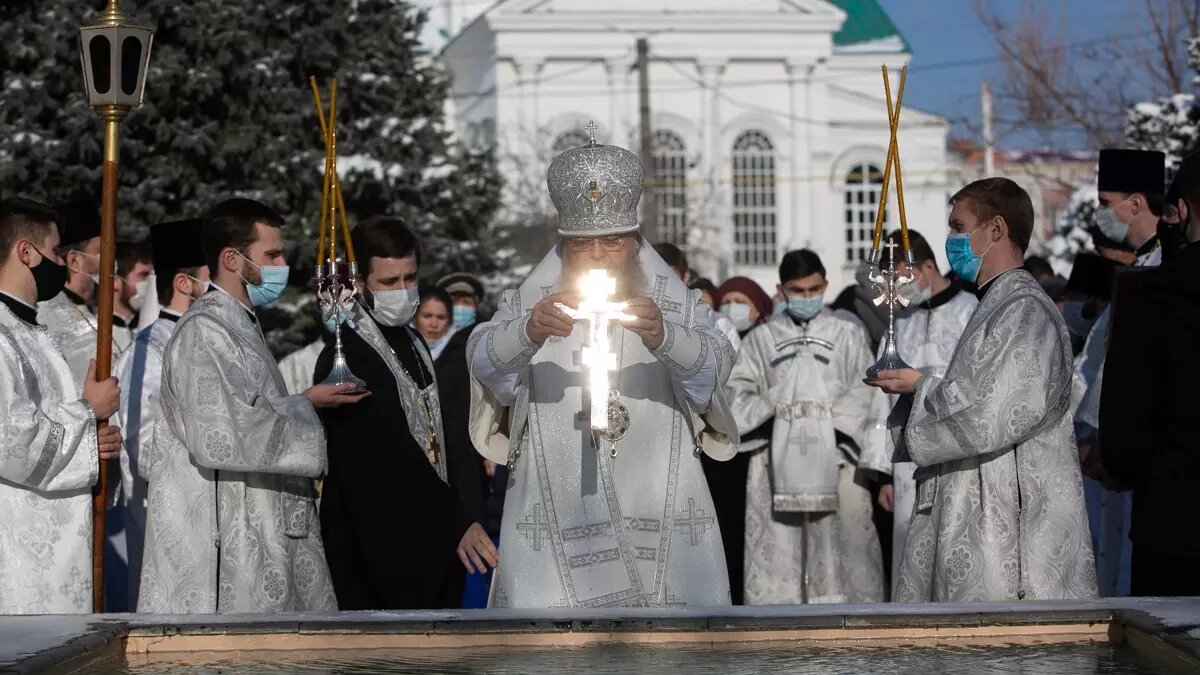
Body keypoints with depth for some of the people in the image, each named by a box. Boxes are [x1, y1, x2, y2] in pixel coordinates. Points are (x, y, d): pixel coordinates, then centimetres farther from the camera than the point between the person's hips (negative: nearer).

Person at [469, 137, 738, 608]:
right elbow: (484, 361, -10)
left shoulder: (676, 307, 12)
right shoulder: (530, 306, 12)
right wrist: (528, 332, -32)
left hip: (660, 529, 1)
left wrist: (663, 336, -31)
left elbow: (715, 364, -10)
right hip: (555, 530, 0)